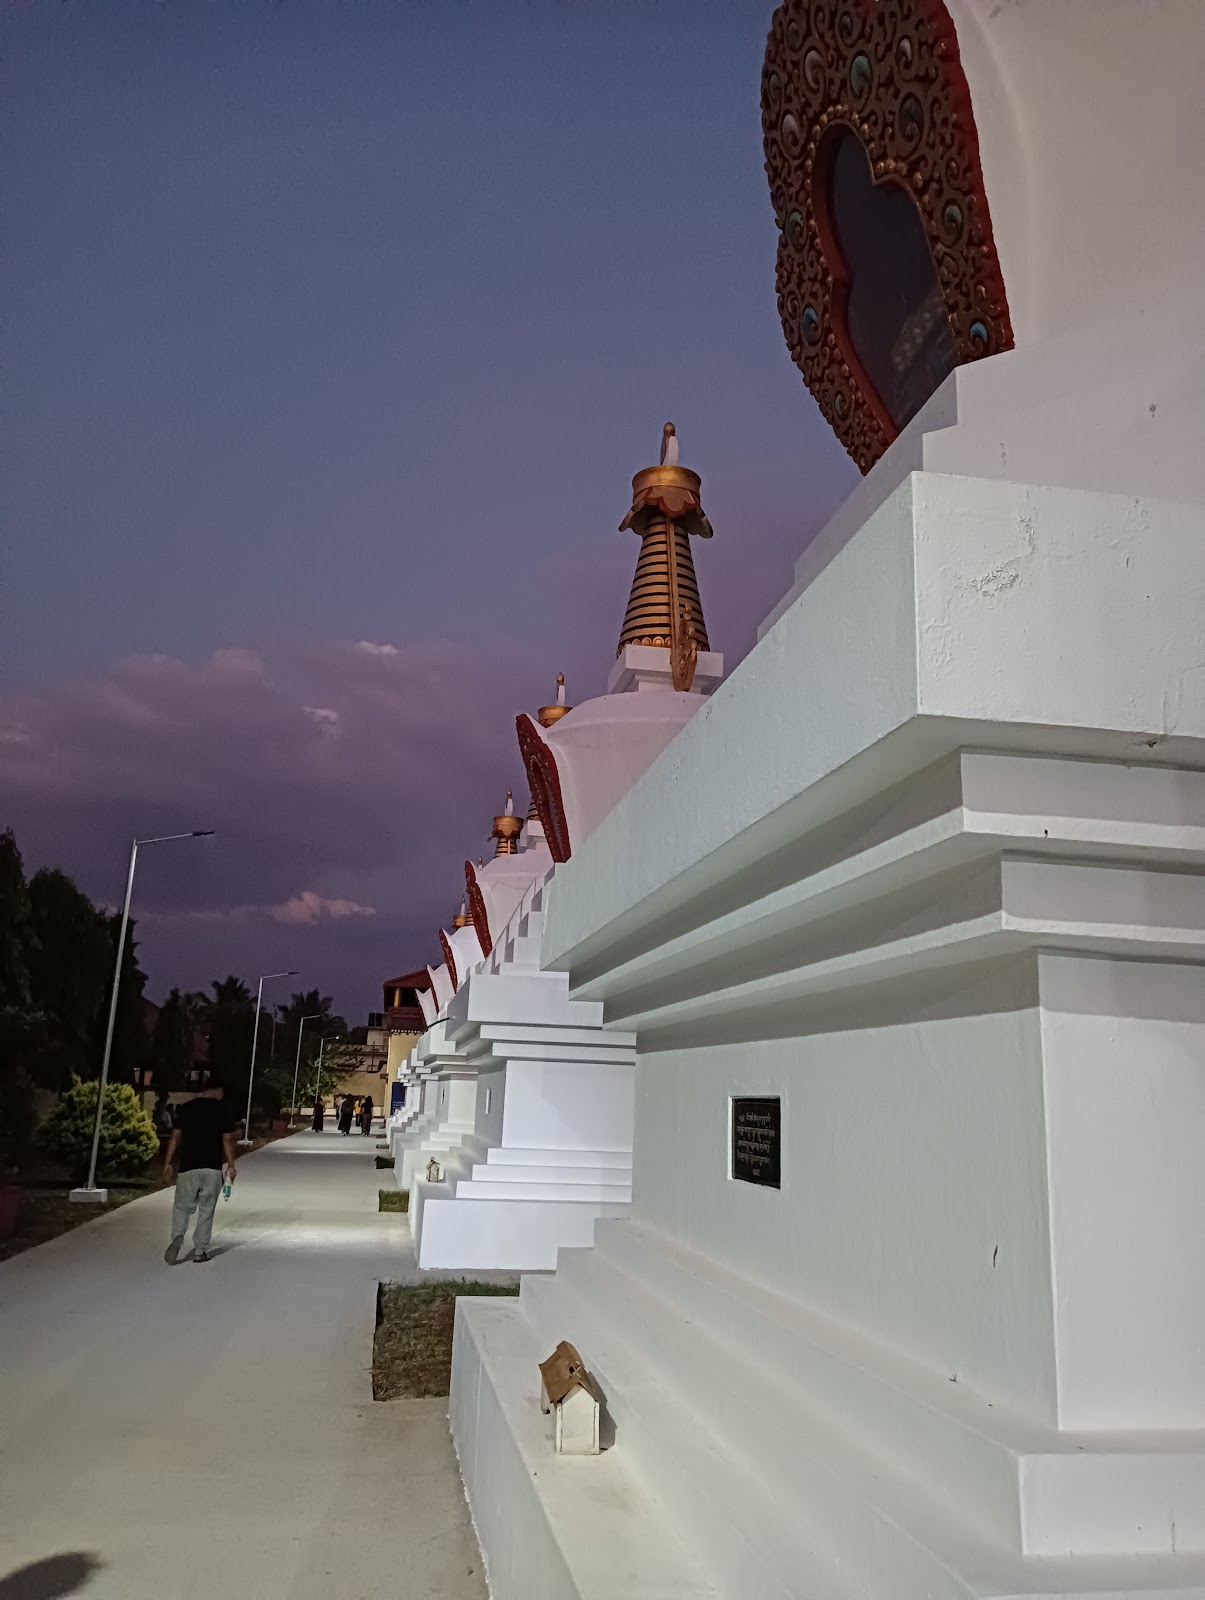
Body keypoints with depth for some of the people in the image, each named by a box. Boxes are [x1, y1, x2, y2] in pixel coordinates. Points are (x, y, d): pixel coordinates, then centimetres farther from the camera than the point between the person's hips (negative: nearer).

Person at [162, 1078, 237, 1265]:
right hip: (213, 1168, -1)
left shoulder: (186, 1108, 4)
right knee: (206, 1210, 9)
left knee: (181, 1207, 10)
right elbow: (227, 1140, -2)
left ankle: (177, 1239, -15)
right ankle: (200, 1251, 11)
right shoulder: (223, 1110, -1)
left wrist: (168, 1163, 7)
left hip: (188, 1167, 1)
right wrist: (231, 1165, 6)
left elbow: (175, 1138, 2)